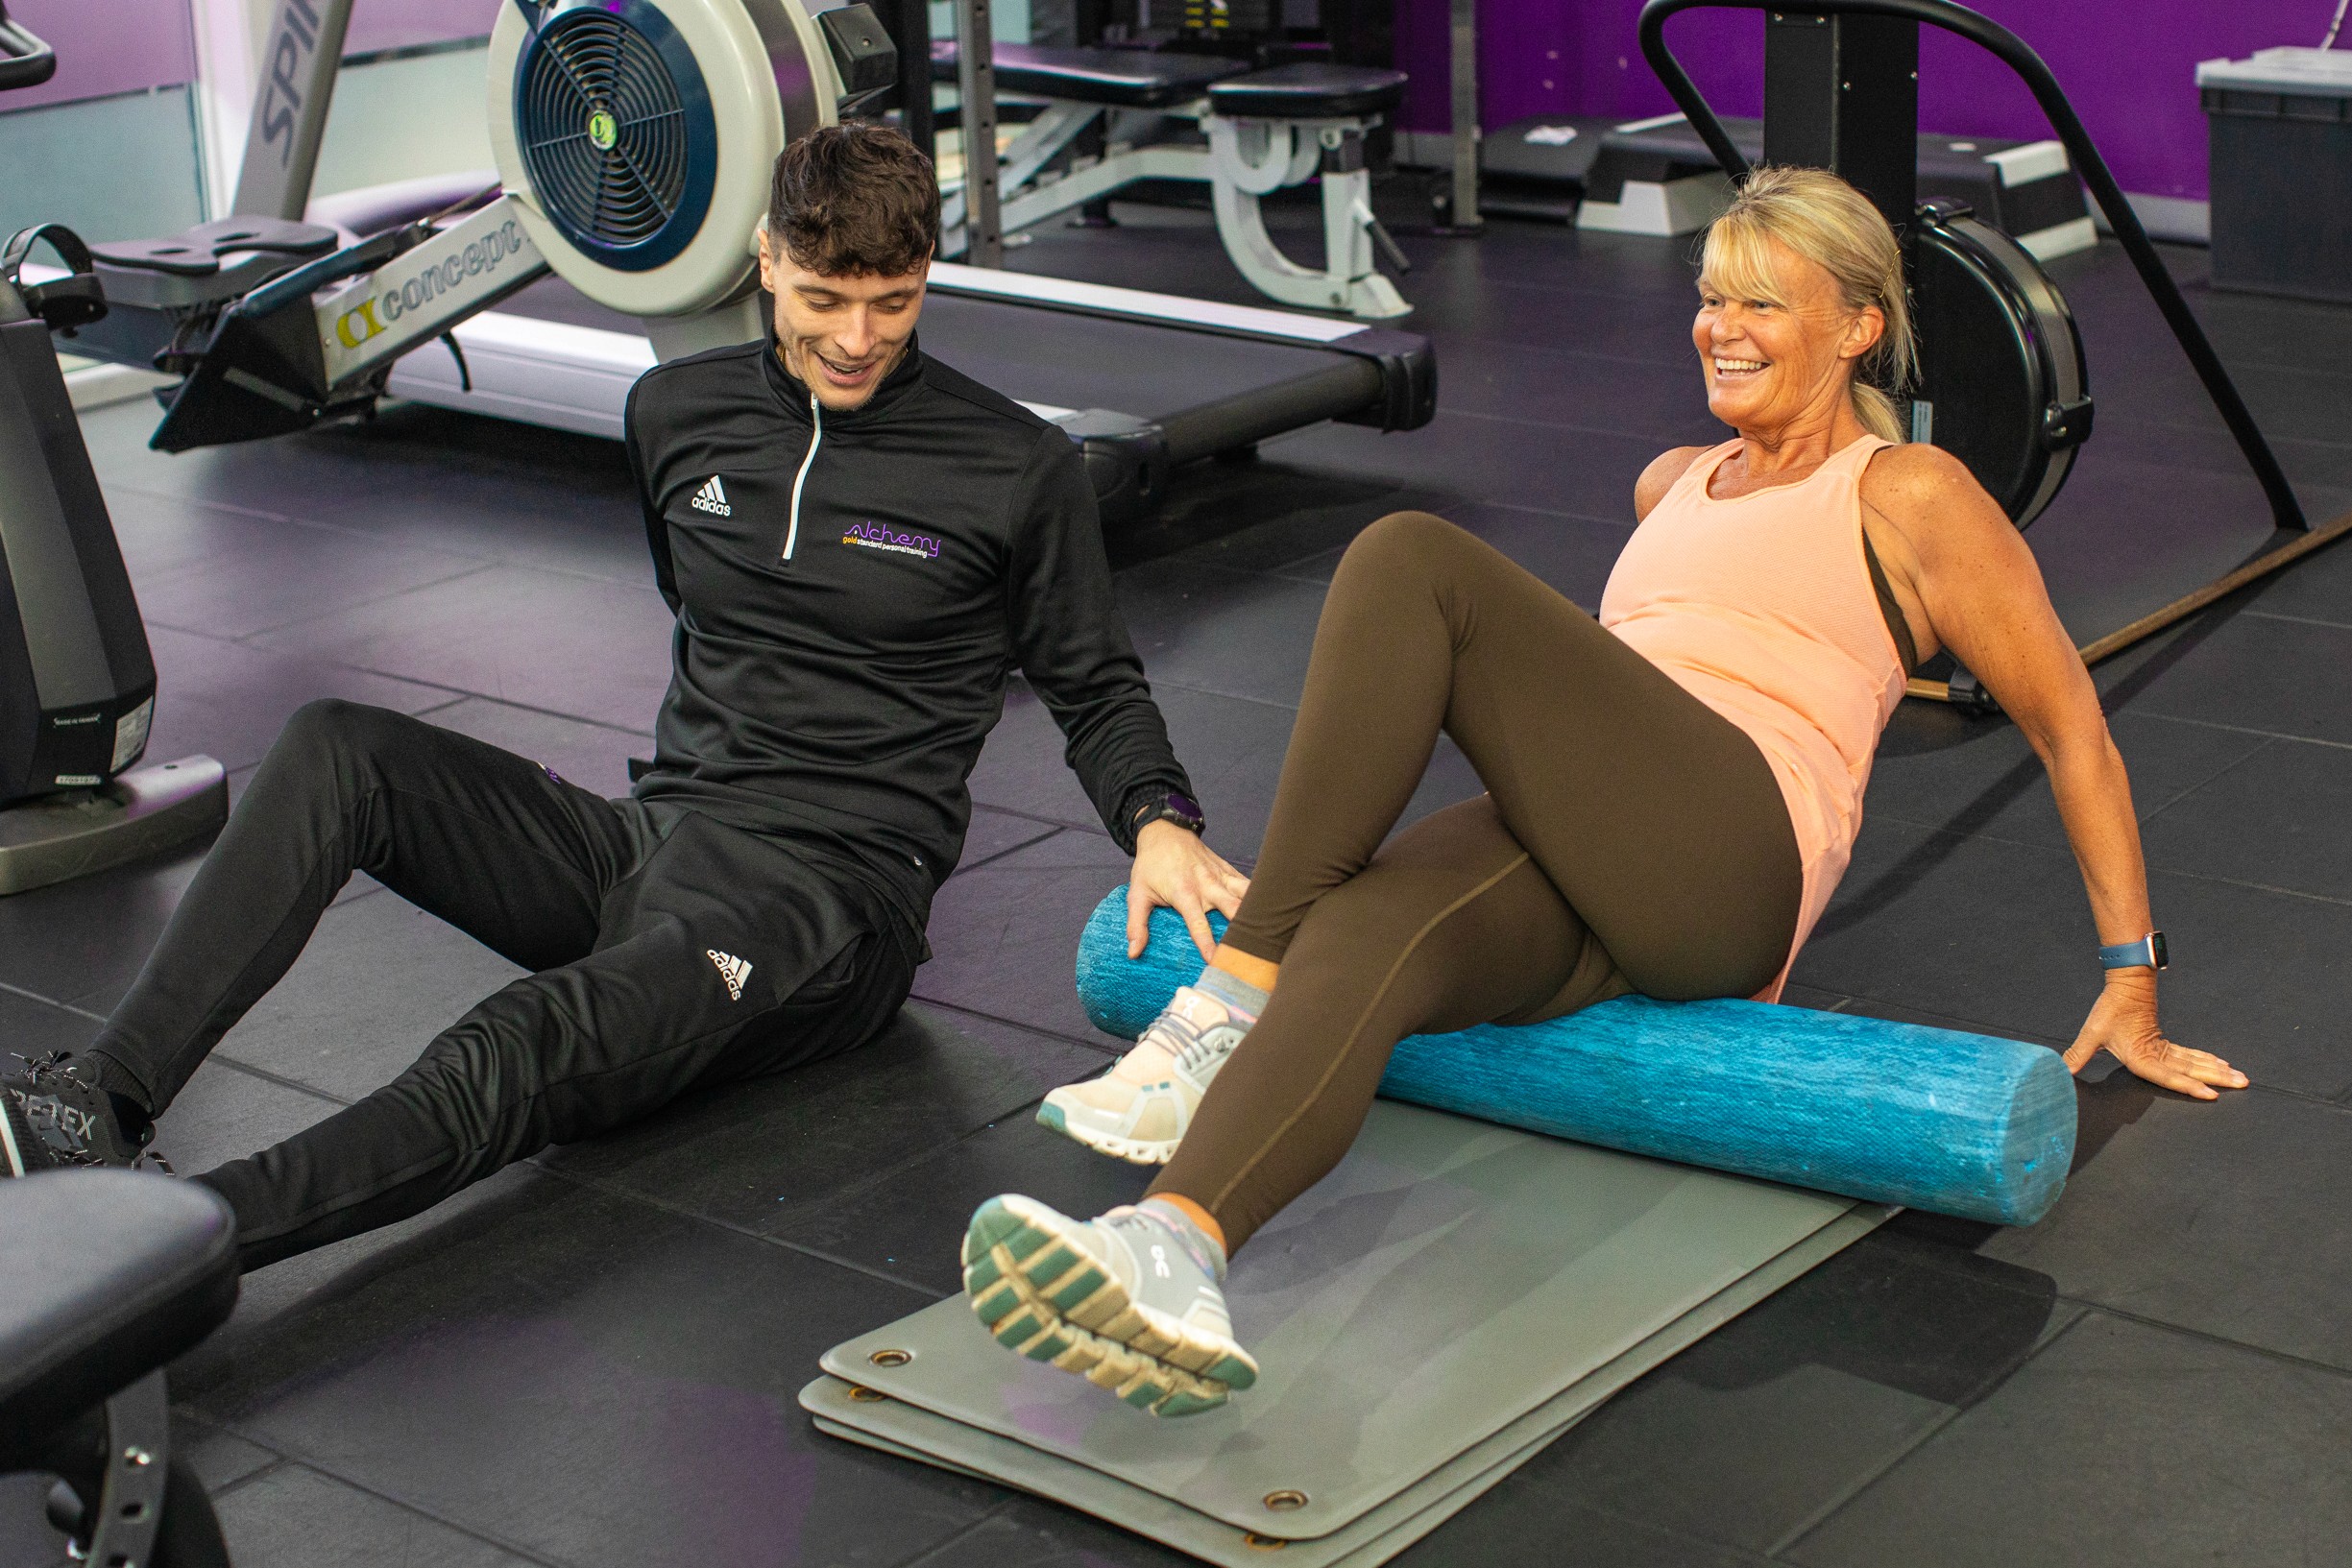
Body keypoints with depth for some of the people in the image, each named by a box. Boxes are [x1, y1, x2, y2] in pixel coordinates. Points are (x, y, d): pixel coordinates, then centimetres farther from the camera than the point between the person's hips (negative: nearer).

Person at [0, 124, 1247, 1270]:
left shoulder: (1017, 470, -1)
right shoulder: (677, 413, 11)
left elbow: (1095, 688, 8)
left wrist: (1159, 824, -10)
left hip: (831, 891, -5)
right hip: (644, 840, 6)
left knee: (511, 1065, -32)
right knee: (337, 752, -19)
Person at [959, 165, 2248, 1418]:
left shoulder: (1906, 496, 13)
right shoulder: (1673, 485, 32)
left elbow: (2071, 730, 12)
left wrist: (2131, 979, 9)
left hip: (1724, 864, -6)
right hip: (1575, 885, 6)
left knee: (1412, 559, -23)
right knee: (1363, 937, -32)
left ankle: (1235, 995, -29)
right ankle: (1173, 1254, -60)